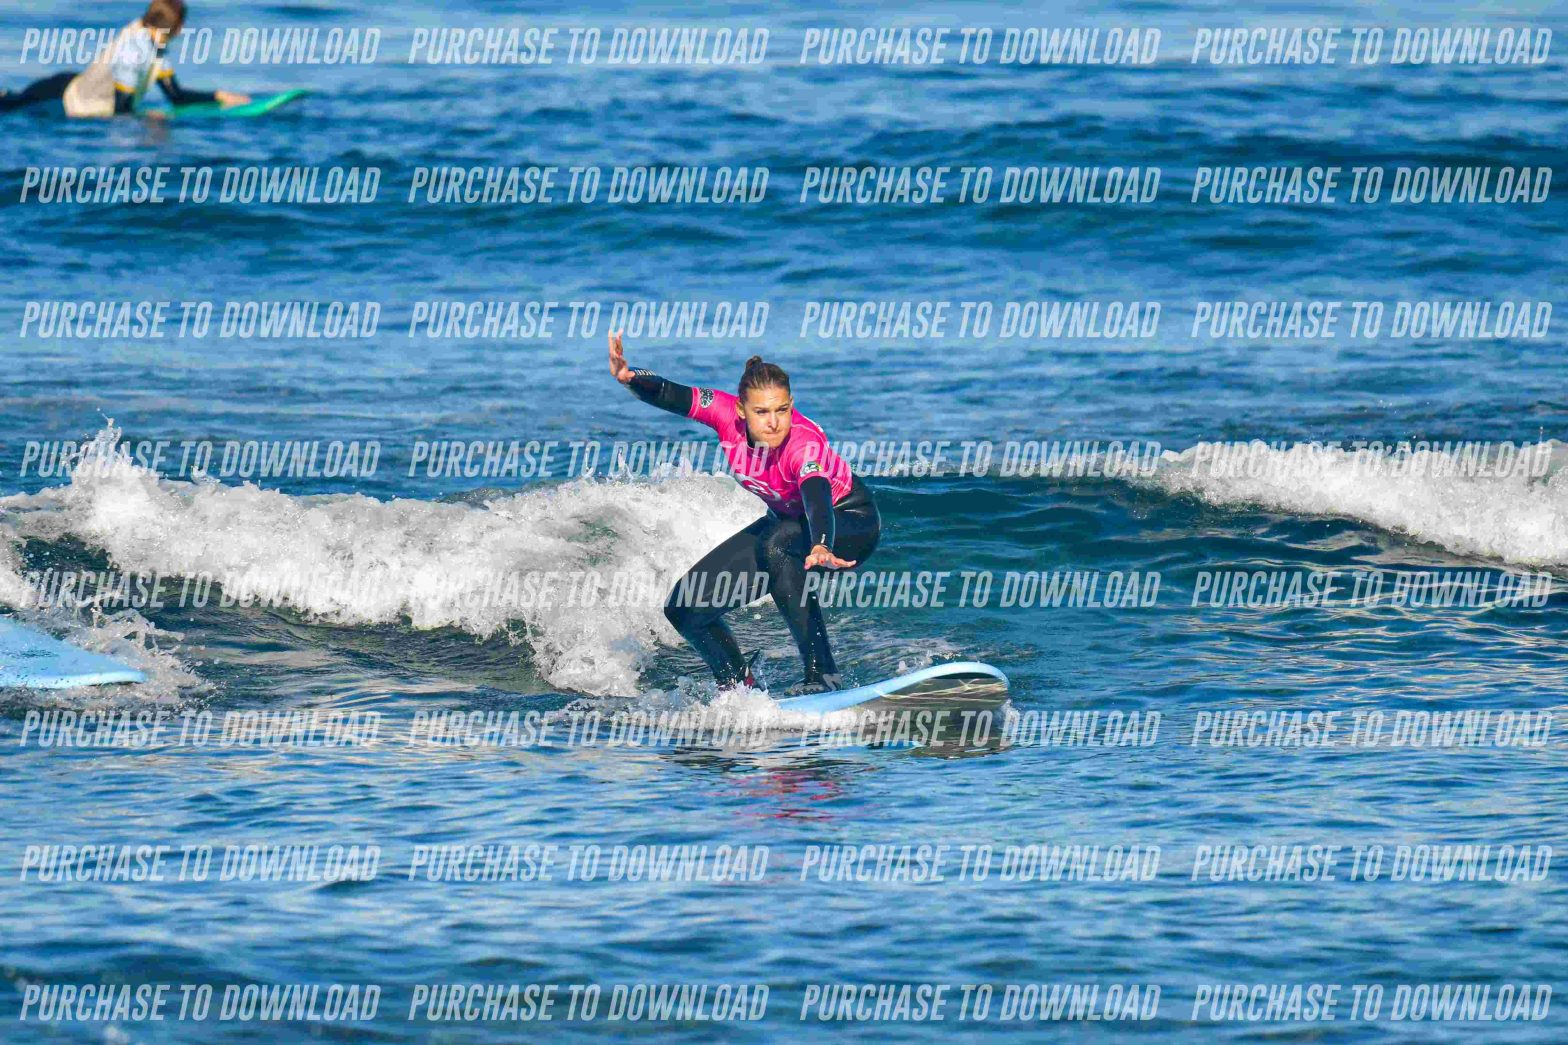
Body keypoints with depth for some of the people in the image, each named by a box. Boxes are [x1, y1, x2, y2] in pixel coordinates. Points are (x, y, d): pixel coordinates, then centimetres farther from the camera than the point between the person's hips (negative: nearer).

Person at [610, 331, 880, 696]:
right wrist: (630, 378, -49)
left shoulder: (804, 443, -37)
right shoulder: (727, 413, -21)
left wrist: (819, 549, -74)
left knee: (775, 545, -40)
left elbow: (817, 500, -53)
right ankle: (739, 687, 23)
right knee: (685, 608, -2)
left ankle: (822, 673, -32)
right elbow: (668, 395, -26)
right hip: (788, 521, 7)